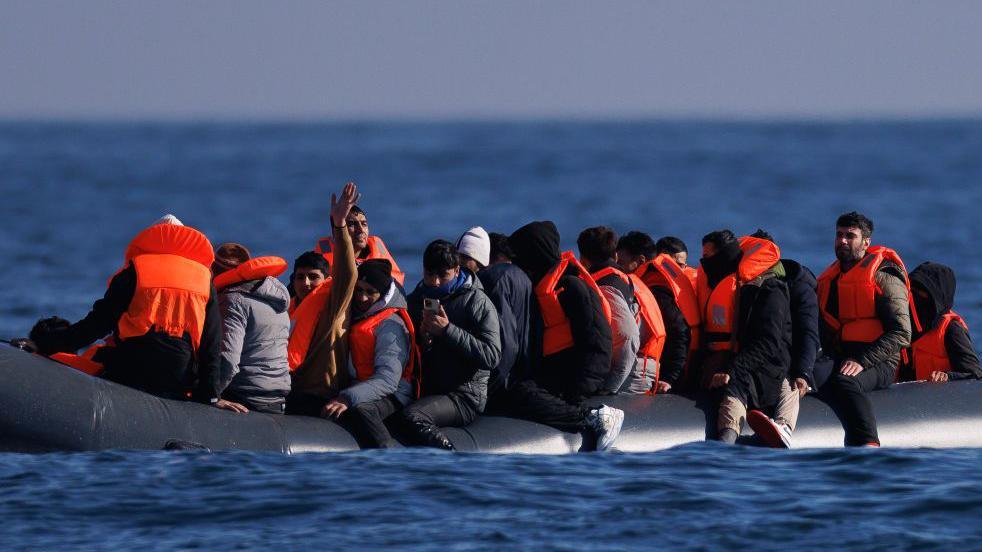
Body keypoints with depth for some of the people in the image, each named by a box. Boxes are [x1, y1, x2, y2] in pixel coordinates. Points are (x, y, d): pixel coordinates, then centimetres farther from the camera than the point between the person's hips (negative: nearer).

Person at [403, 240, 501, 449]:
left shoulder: (476, 301, -2)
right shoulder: (415, 300, 15)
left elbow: (492, 356, -13)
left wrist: (447, 331, -17)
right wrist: (421, 340, -5)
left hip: (465, 396, -6)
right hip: (425, 391, 6)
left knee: (413, 416, -32)